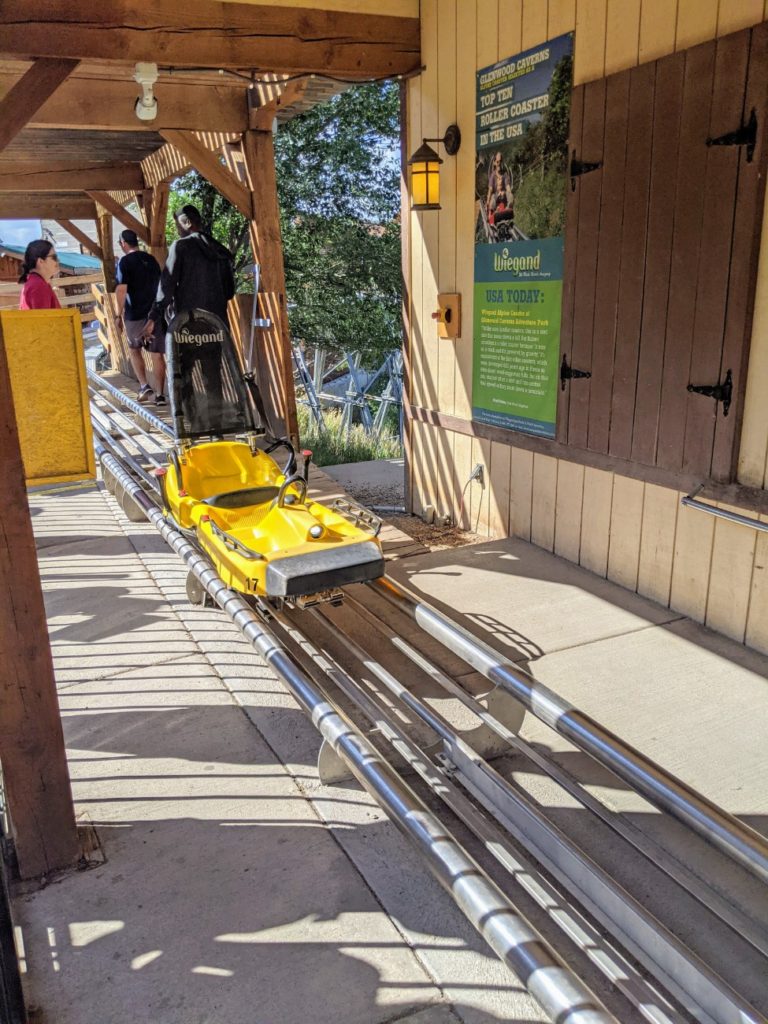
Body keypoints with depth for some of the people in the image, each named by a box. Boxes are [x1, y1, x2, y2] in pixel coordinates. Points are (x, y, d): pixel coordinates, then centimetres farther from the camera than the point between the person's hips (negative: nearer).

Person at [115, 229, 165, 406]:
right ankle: (160, 394, 1)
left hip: (135, 314, -4)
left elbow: (121, 290, -13)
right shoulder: (151, 259, 11)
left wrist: (119, 314, -6)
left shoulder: (125, 262, -6)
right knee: (157, 354, 3)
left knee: (134, 349, 17)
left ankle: (144, 385, 5)